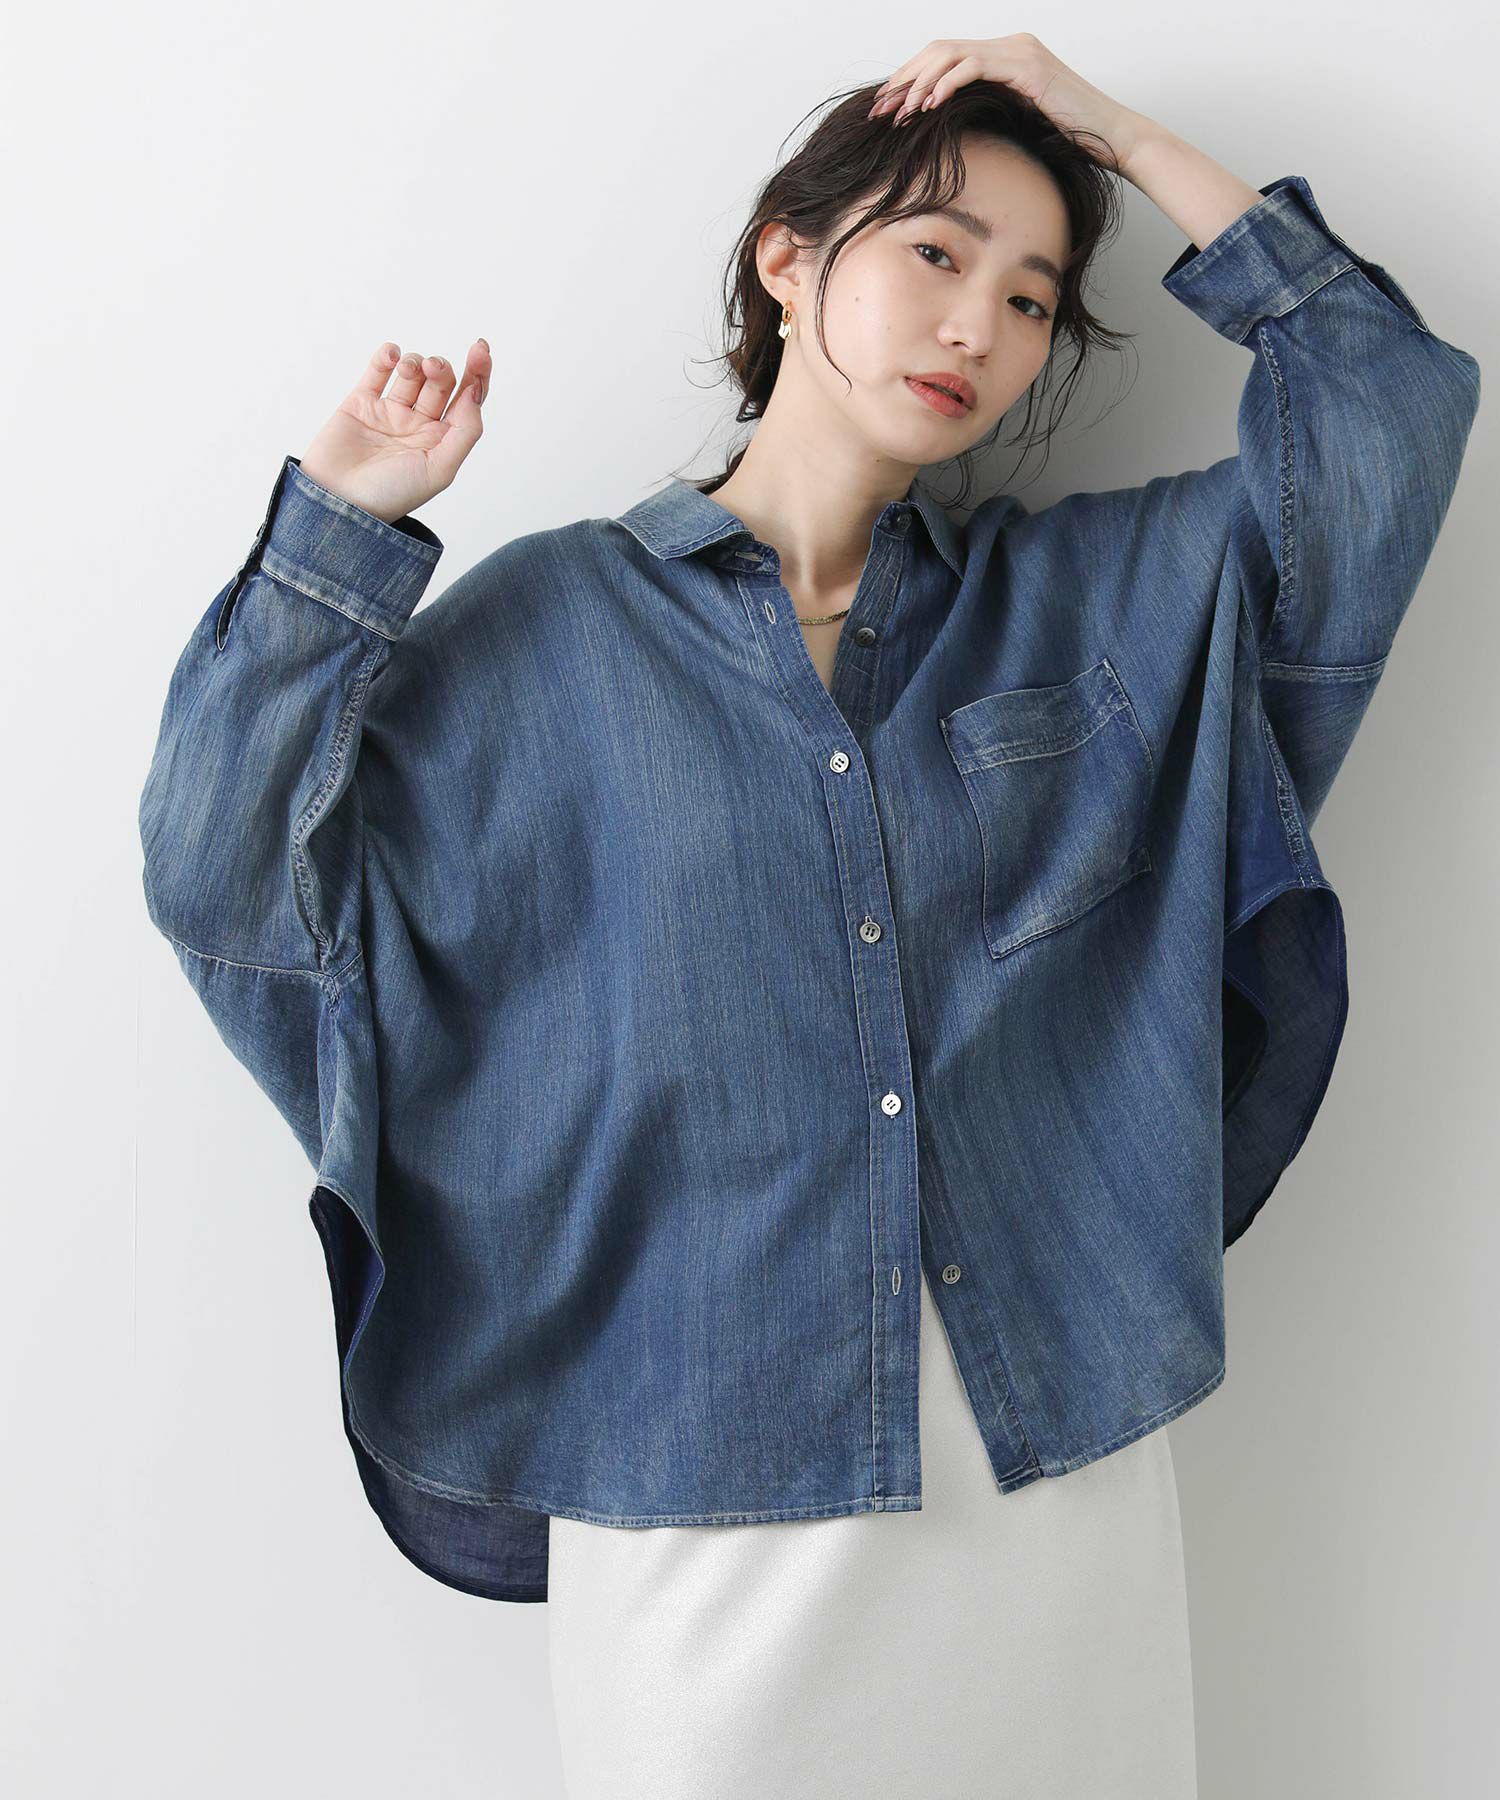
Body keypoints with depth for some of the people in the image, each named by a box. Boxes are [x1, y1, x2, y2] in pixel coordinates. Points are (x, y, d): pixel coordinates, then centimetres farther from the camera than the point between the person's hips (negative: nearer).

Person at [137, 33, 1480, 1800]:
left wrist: (1114, 128, 4)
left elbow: (1395, 407, 4)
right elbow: (226, 883, -3)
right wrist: (342, 525, -8)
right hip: (698, 1477, -2)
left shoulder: (1098, 594, 8)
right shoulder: (547, 628, 0)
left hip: (1064, 1450, 3)